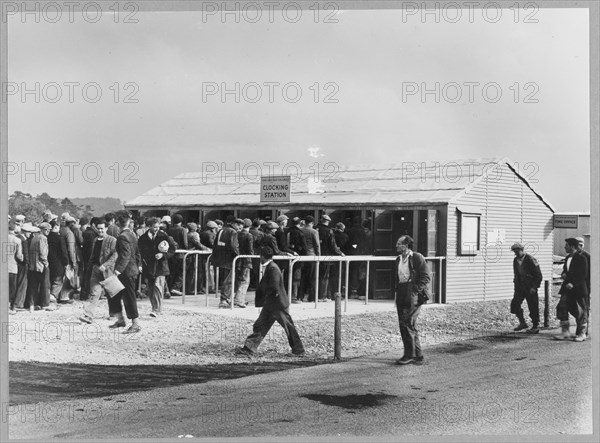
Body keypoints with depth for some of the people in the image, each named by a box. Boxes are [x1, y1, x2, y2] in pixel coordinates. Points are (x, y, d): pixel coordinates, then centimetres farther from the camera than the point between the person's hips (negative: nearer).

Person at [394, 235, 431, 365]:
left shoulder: (417, 258, -7)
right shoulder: (398, 260, 16)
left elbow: (426, 277, -9)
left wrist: (415, 290, -14)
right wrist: (397, 290, 12)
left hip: (413, 294, -8)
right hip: (401, 294, 8)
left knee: (408, 323, -12)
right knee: (403, 324, 7)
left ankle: (410, 354, -4)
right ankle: (417, 355, 15)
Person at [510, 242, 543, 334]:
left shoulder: (530, 259, -12)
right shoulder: (515, 260, 8)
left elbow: (538, 275, -11)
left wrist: (534, 287, -17)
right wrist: (516, 285, 11)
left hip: (530, 287, -6)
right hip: (520, 287, 6)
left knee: (533, 307, -1)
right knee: (515, 304, -5)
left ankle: (535, 327, 10)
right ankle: (522, 323, 10)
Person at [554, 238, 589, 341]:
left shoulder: (581, 258, -10)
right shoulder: (568, 258, 13)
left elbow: (583, 274, -14)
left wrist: (573, 283, -21)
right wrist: (564, 274, 2)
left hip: (578, 288, -7)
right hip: (568, 287, 7)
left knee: (580, 311, 2)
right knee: (562, 307, -2)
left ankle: (581, 334, 12)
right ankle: (565, 332, 3)